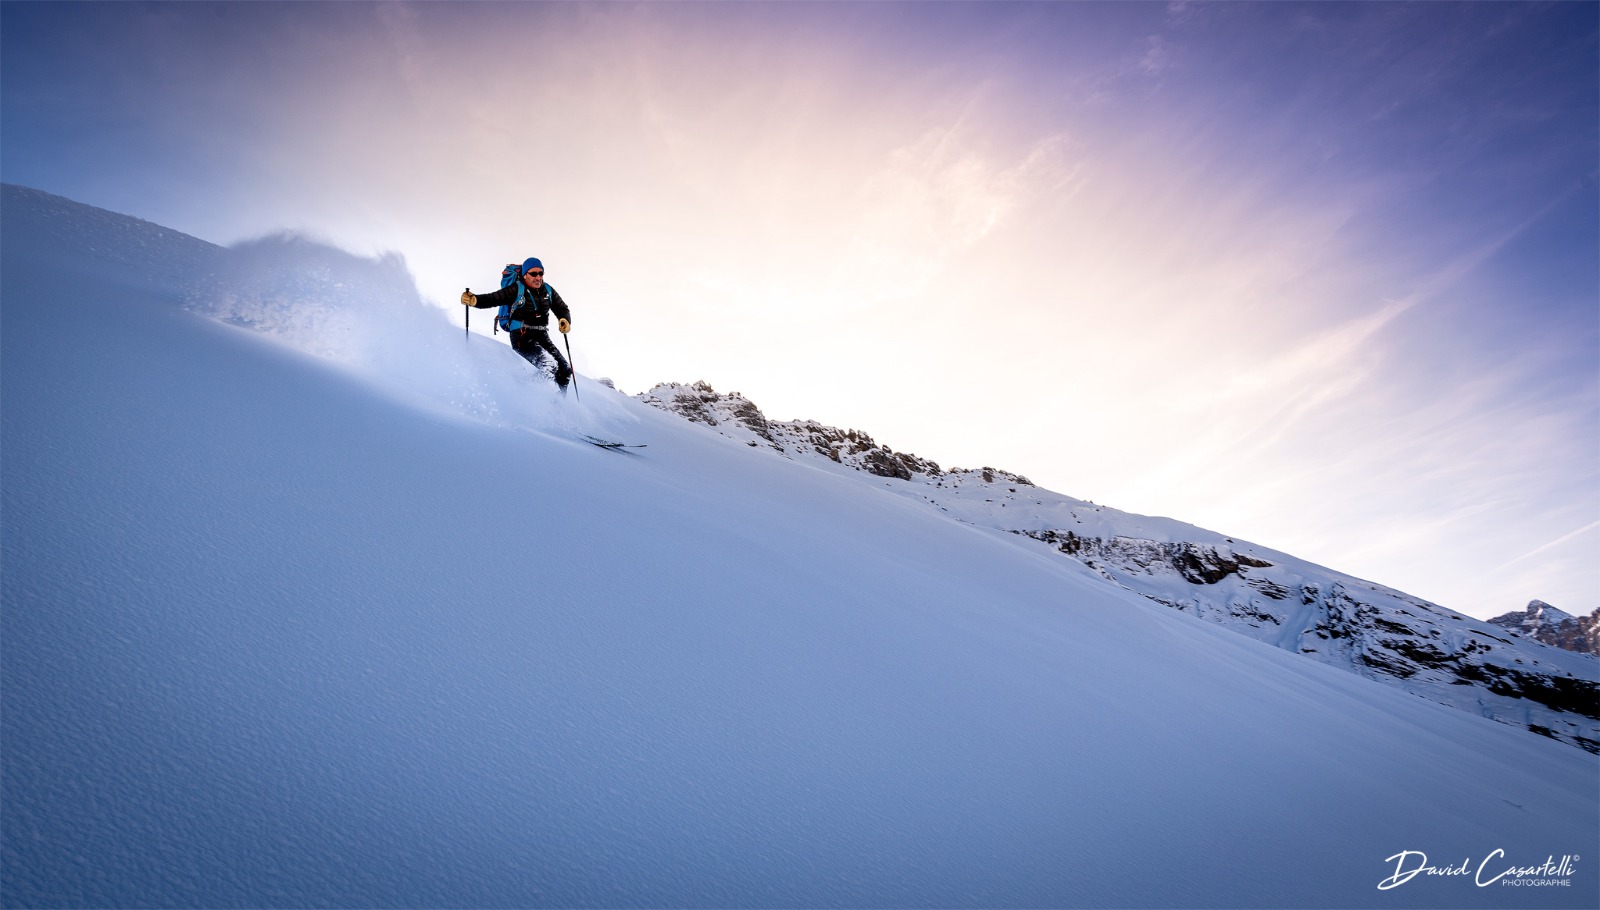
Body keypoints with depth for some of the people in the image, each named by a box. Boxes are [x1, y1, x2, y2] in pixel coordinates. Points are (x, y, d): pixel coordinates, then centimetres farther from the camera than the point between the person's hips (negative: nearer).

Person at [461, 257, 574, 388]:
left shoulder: (548, 290, 11)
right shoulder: (517, 289, -4)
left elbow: (562, 308, 17)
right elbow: (493, 299, -9)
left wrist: (565, 320, -7)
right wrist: (474, 300, -28)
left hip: (542, 336, 6)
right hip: (522, 337, -6)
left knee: (565, 370, 1)